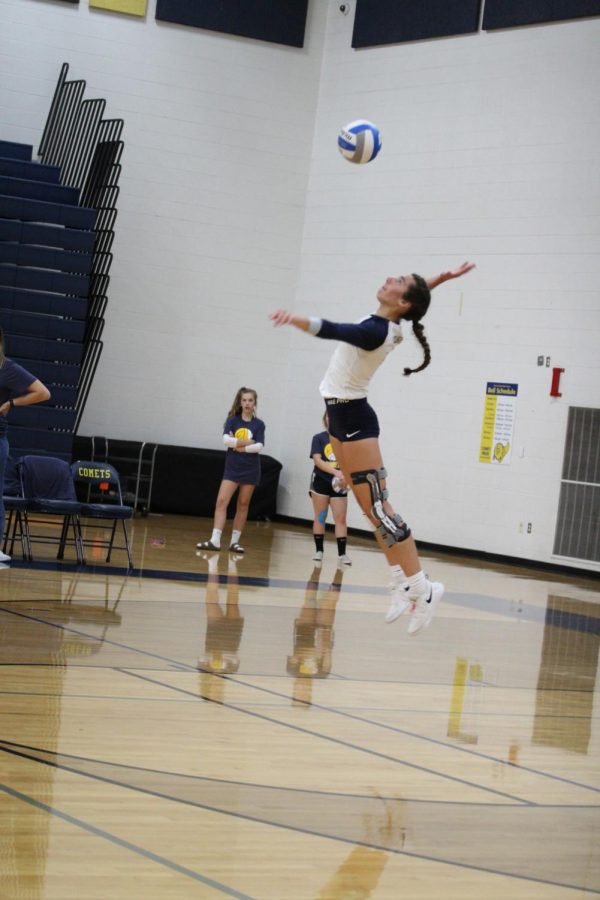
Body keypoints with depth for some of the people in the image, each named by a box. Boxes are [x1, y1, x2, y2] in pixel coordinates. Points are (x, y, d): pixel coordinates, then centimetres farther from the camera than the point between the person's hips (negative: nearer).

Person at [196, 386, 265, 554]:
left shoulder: (259, 424, 2)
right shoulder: (232, 420, 2)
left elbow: (259, 446, -11)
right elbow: (226, 440, -13)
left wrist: (240, 446, -16)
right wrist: (247, 441, -14)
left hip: (250, 469, 0)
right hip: (232, 467, 0)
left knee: (243, 505, 6)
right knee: (222, 501, -11)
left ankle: (235, 541, 14)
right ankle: (215, 540, -14)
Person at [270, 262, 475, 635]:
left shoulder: (375, 332, -23)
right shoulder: (387, 324, 2)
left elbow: (332, 330, -40)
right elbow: (416, 297, 23)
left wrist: (296, 319, -54)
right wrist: (441, 278, 15)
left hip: (354, 420, -10)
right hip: (344, 417, 10)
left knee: (377, 506, -12)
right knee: (371, 505, 9)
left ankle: (422, 586, -11)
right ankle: (404, 583, 11)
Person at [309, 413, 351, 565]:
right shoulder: (319, 438, -1)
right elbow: (317, 460, -13)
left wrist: (346, 477, -19)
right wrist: (335, 472, -27)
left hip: (338, 484, 0)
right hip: (321, 481, 0)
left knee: (340, 519, -5)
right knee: (320, 517, 6)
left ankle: (342, 554, -5)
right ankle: (319, 551, 15)